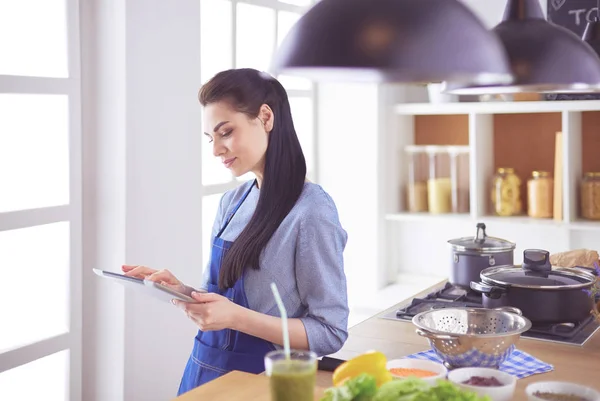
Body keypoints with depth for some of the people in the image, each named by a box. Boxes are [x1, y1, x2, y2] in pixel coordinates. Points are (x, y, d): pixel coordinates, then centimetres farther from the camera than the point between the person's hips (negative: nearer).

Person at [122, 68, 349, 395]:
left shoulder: (311, 211, -17)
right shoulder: (231, 203, 3)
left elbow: (329, 333, -17)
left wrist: (237, 317, -25)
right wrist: (180, 291, -8)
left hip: (259, 379, -6)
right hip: (205, 368, 7)